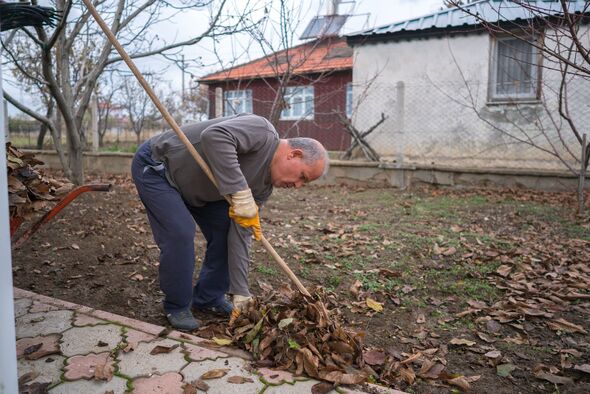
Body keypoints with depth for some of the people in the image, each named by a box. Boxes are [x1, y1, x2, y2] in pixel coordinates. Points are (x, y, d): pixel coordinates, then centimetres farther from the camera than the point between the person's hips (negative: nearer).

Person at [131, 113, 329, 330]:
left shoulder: (263, 186, -4)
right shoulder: (261, 131, -27)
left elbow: (241, 236, -4)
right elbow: (214, 135, -45)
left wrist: (240, 294, -6)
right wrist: (240, 191, -44)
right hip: (154, 166, -8)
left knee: (226, 231, 2)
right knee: (181, 233, -19)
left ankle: (208, 298, 19)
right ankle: (176, 306, 4)